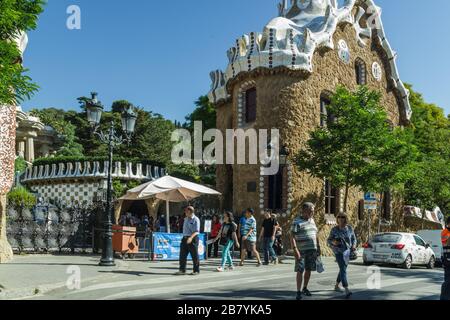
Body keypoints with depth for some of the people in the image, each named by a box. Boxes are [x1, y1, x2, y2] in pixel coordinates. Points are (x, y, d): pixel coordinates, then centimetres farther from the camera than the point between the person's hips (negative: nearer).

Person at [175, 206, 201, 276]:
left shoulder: (196, 219, -9)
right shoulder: (186, 219, 14)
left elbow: (196, 231, -17)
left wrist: (191, 237, -30)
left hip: (193, 238, -7)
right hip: (185, 238, 7)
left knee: (194, 255, 1)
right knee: (182, 255, 3)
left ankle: (196, 271, 11)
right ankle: (182, 270, 8)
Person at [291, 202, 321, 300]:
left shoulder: (312, 221, 13)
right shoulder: (297, 222, -8)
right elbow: (292, 237, -13)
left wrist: (318, 248, 17)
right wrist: (295, 250, -21)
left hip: (312, 250, 6)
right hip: (301, 251, -6)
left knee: (308, 270, 12)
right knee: (300, 271, -5)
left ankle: (305, 288, 27)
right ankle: (299, 291, 0)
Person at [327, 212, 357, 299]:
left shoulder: (350, 228, 1)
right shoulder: (334, 229, -7)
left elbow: (353, 239, 11)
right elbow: (329, 241, -2)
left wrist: (353, 246, -8)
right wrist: (333, 242, -24)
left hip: (347, 251, 5)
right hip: (338, 251, -5)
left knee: (343, 269, 16)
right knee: (343, 270, -17)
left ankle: (337, 286, 35)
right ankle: (347, 290, -25)